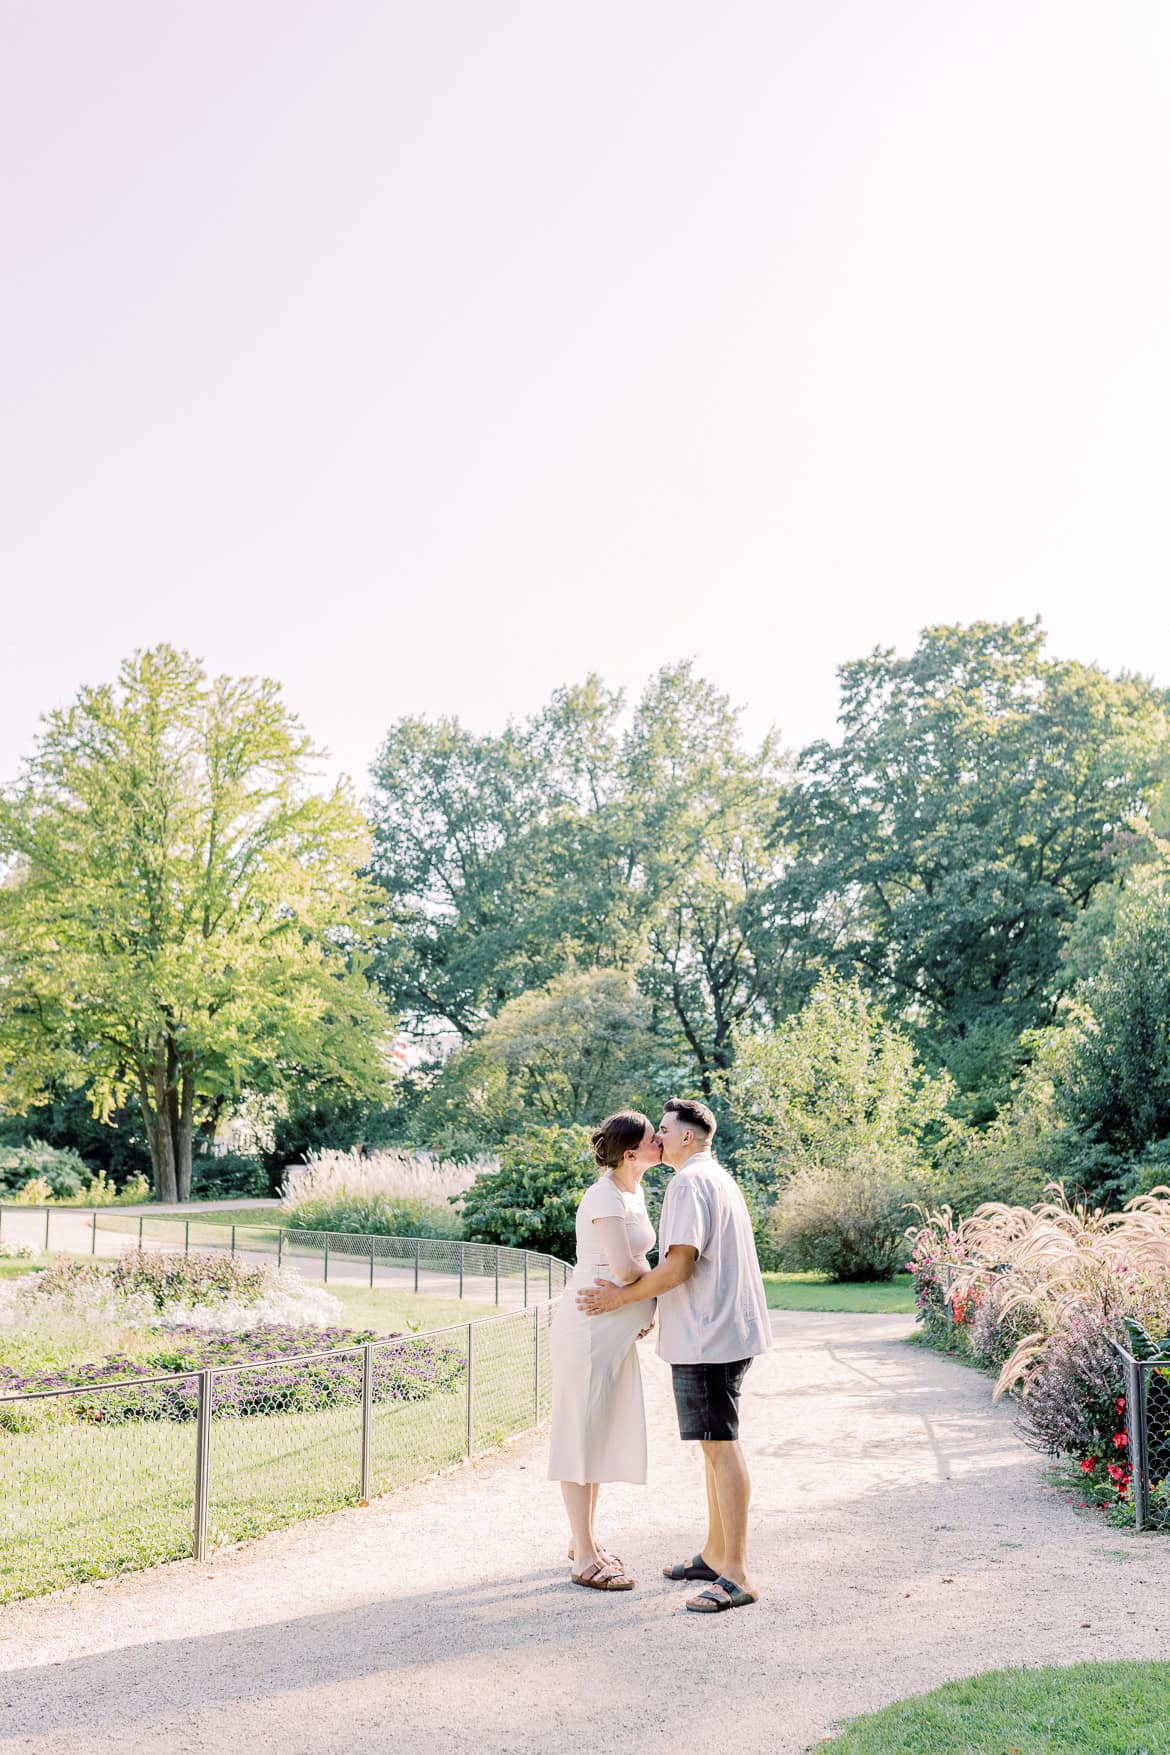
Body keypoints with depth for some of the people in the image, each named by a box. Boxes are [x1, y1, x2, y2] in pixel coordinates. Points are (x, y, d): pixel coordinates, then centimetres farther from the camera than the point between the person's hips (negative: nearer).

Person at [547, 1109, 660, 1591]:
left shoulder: (634, 1191, 10)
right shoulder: (605, 1197, -19)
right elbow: (624, 1267, -27)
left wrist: (646, 1309, 5)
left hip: (615, 1330, 10)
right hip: (589, 1328, -10)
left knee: (604, 1433, 17)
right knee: (583, 1434, -1)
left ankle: (585, 1540, 30)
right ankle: (585, 1560, 5)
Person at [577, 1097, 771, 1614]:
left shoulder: (688, 1183, -13)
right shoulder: (719, 1179, 19)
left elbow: (679, 1266, -20)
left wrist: (623, 1297, -9)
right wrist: (653, 1307, 25)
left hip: (707, 1338, -11)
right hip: (723, 1333, 11)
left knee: (720, 1447, -9)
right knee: (716, 1445, 17)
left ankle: (736, 1577, -7)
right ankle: (715, 1556, 27)